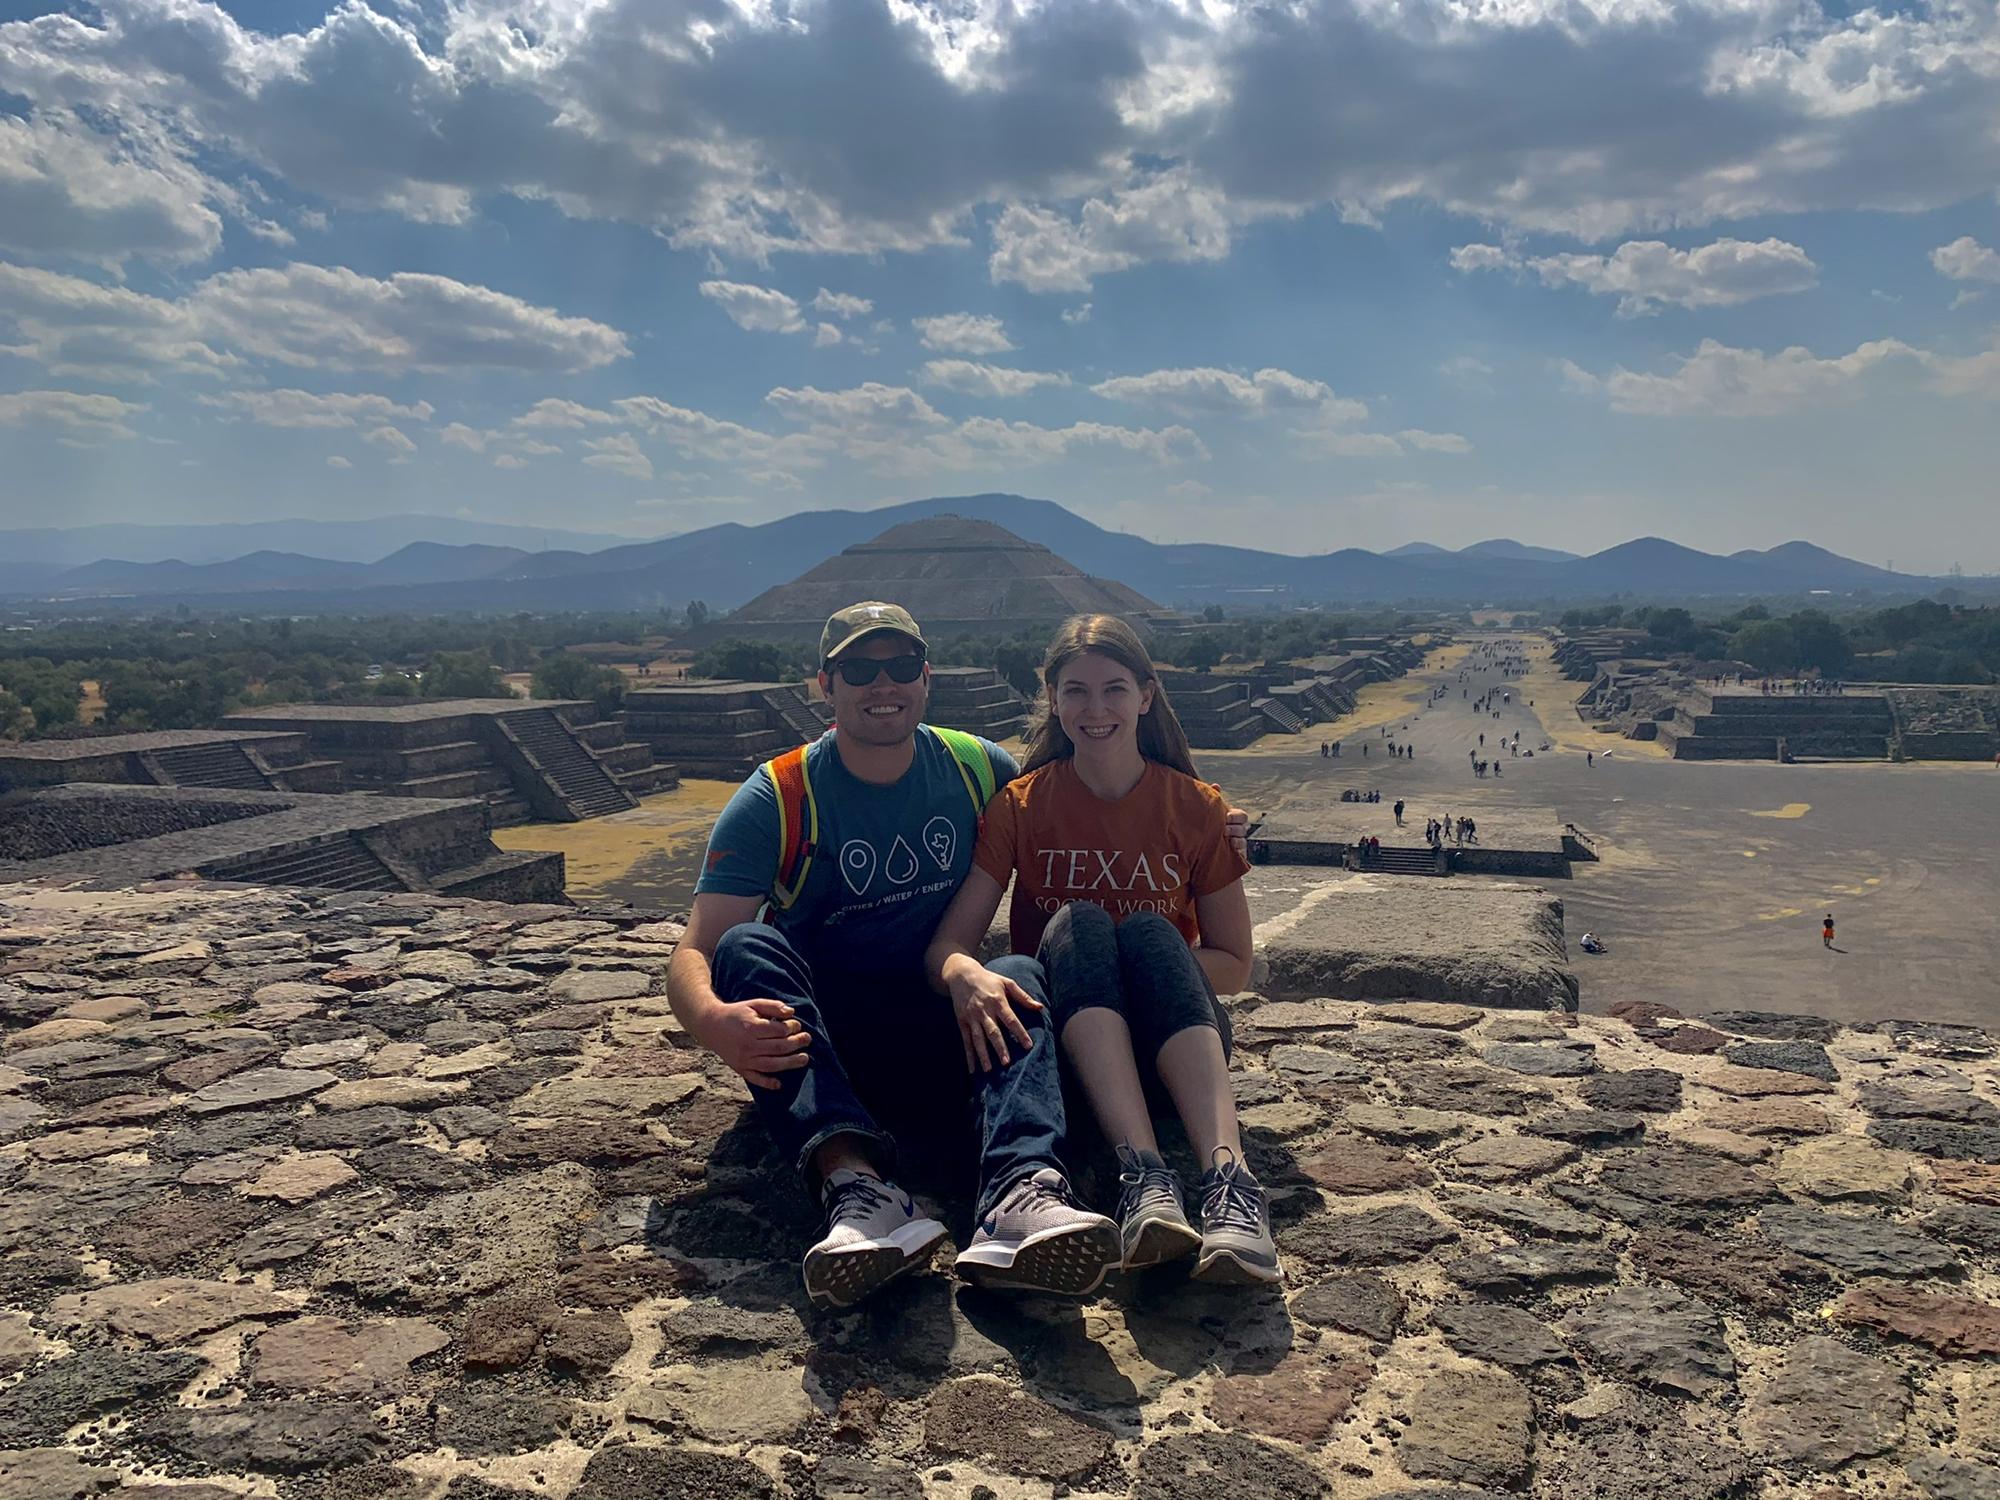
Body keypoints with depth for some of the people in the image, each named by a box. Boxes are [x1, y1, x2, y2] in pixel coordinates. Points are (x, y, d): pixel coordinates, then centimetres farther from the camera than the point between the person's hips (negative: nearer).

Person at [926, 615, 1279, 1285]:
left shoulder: (1195, 807, 1)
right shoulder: (1022, 805, 1)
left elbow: (1234, 965, 3)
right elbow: (947, 942, -9)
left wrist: (1144, 962, -15)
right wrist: (968, 975, -33)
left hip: (1174, 1038, 0)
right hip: (1066, 1031, 0)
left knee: (1148, 929, -31)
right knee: (1076, 921, -30)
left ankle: (1227, 1179, -49)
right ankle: (1144, 1178, -47)